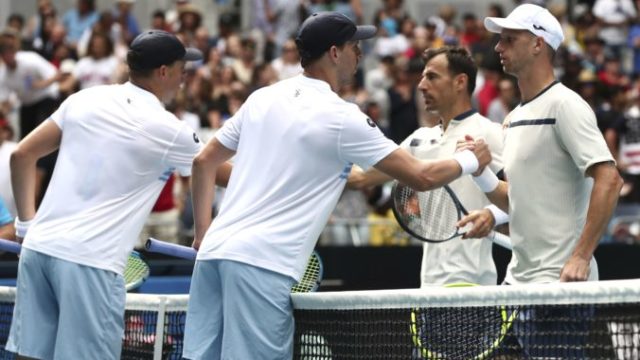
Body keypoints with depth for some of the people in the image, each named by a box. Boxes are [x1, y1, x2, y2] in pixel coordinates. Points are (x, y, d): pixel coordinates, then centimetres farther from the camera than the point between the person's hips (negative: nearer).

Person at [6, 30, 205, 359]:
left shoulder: (84, 100, 10)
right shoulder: (166, 129, -3)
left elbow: (21, 156, 13)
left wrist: (27, 222, 17)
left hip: (40, 246, 6)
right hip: (90, 260, -6)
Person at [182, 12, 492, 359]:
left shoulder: (262, 98, 14)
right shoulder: (341, 118, -5)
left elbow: (203, 163, 19)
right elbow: (422, 177, 0)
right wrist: (470, 160, 17)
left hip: (215, 250, 7)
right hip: (263, 264, -7)